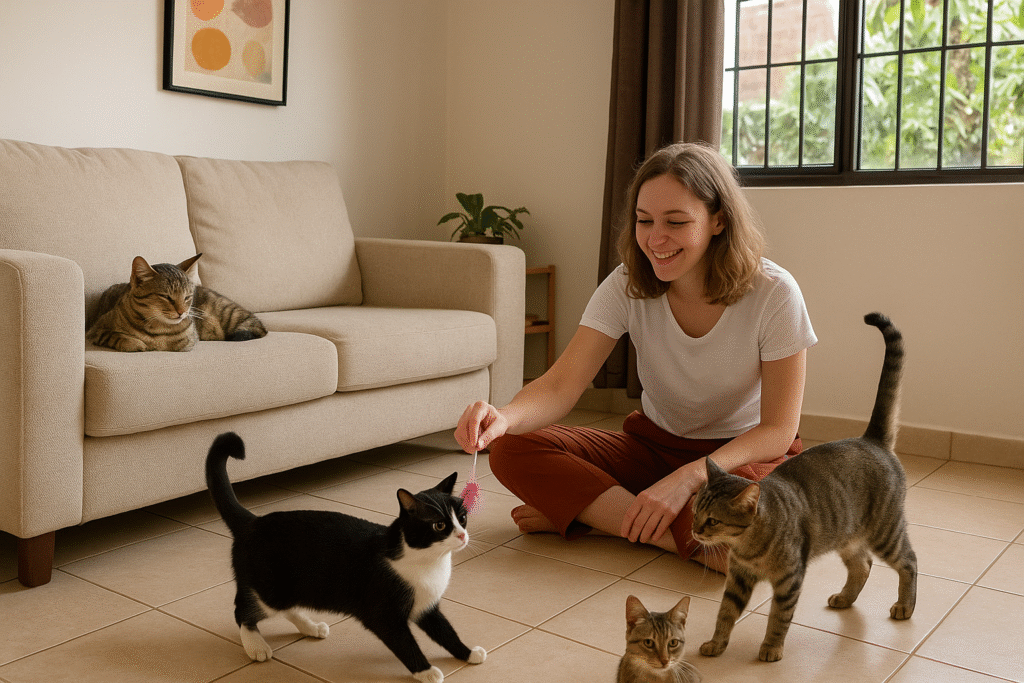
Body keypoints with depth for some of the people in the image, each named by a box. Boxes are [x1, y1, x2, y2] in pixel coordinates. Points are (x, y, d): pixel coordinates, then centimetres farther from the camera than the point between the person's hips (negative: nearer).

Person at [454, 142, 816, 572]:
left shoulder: (774, 294, -19)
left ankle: (589, 511, -18)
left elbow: (778, 430, -18)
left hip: (743, 455, -1)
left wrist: (687, 478, -33)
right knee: (511, 449, -18)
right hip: (653, 446, 2)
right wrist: (504, 417, -44)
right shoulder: (628, 286, -12)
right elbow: (561, 385, -20)